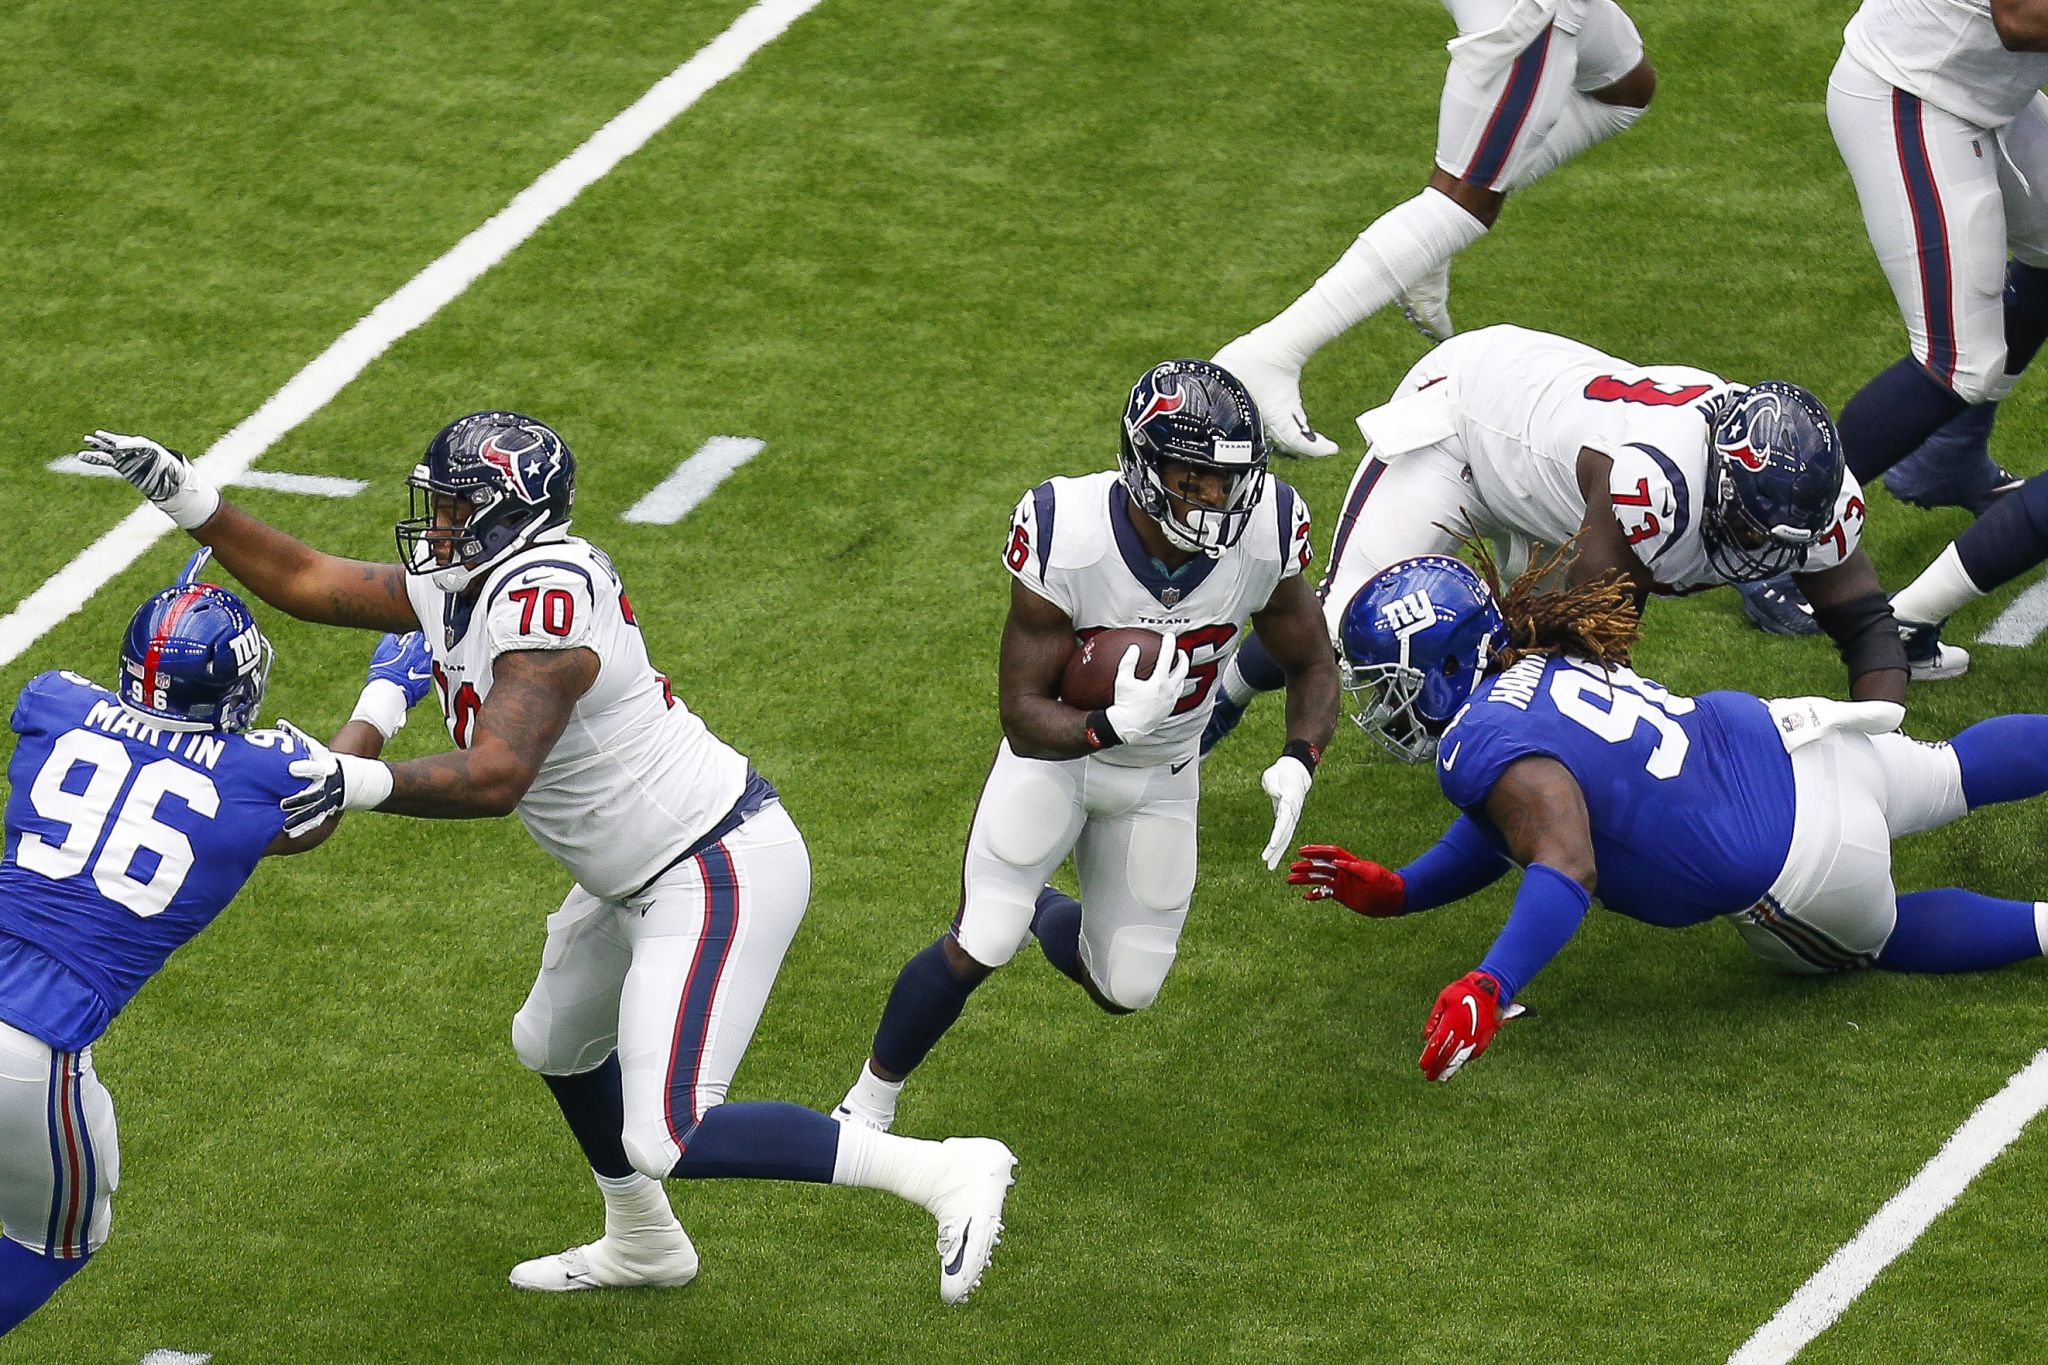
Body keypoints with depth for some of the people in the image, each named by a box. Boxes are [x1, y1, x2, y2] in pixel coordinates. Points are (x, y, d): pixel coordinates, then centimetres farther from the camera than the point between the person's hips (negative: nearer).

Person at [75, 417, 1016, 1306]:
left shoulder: (544, 602, -25)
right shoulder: (456, 584, 4)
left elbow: (495, 776, -34)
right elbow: (305, 583, 12)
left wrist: (363, 784, -43)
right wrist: (187, 498, 5)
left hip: (720, 875, -11)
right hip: (648, 875, 11)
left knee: (667, 1140, -15)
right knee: (556, 1045, 30)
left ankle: (942, 1172, -10)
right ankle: (643, 1246, 52)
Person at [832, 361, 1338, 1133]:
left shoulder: (1265, 533, -25)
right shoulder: (1067, 538, -34)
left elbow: (1311, 666, -7)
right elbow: (1023, 713, -28)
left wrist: (1298, 764, -27)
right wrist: (1113, 728, -49)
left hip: (1160, 777, 3)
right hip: (1056, 748, -3)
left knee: (1126, 990, 7)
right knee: (981, 946, -16)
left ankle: (1047, 916, 43)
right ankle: (868, 1106, 8)